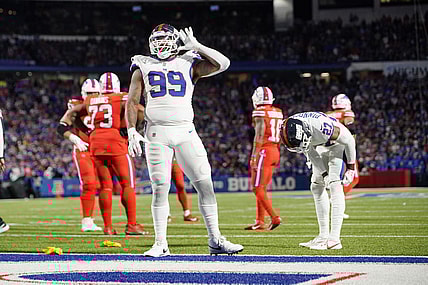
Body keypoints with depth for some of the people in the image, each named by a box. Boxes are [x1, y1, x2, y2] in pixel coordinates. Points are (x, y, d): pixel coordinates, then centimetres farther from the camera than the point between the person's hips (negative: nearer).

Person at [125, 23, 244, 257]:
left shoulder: (189, 64, 10)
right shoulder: (143, 67, 11)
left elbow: (223, 63, -2)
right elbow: (132, 102, 9)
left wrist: (195, 46, 1)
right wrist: (132, 132, -3)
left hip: (185, 132, 1)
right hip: (156, 133, 0)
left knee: (205, 185, -4)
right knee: (160, 189, -3)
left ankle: (215, 240, 2)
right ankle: (160, 244, 5)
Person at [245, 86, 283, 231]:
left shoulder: (260, 113, -12)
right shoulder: (277, 112, 12)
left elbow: (259, 136, -16)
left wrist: (254, 156, -15)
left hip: (263, 151, -8)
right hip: (274, 150, 9)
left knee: (258, 188, -6)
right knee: (262, 189, 12)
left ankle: (275, 217, -14)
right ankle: (260, 221, 14)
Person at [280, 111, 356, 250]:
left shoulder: (322, 126, -40)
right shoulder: (291, 130, -21)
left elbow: (349, 140, -23)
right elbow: (308, 150, -3)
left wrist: (351, 167, -12)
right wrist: (323, 172, -7)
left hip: (337, 144, -7)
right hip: (320, 148, 7)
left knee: (335, 186, -17)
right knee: (317, 187, 4)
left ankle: (334, 238, -21)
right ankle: (323, 236, 11)